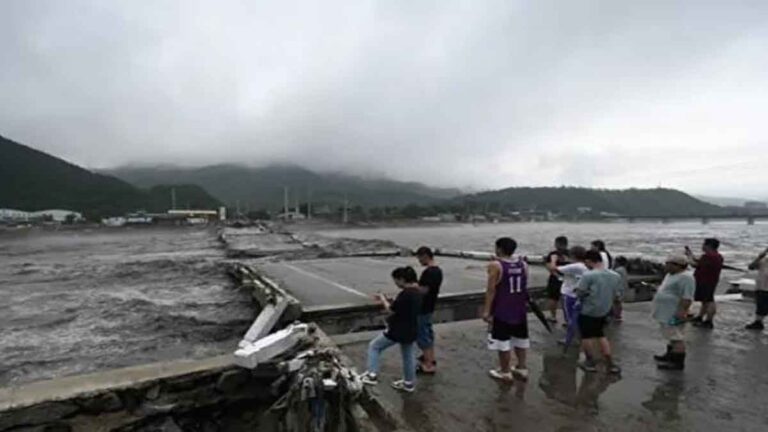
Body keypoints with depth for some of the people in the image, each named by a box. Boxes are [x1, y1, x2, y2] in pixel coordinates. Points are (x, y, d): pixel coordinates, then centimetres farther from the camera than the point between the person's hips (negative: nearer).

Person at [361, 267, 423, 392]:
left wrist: (383, 300, -3)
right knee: (408, 356, 22)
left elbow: (391, 310, -19)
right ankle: (409, 383, 34)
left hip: (398, 330, -9)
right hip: (411, 330, 9)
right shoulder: (418, 291, 4)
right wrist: (388, 301, 9)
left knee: (374, 346, 6)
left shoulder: (405, 293, -25)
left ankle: (372, 375, 4)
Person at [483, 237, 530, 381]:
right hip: (520, 309, 6)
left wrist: (487, 310, -11)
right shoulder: (523, 263, 2)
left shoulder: (495, 265, -15)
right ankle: (522, 368, 29)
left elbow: (491, 290, -15)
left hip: (502, 310, -6)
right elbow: (525, 286, 11)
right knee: (520, 339, 19)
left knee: (503, 341, 6)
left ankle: (505, 372, 15)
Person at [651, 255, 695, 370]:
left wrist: (681, 311, -26)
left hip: (674, 315, -11)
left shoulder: (685, 277, -19)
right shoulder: (671, 275, 13)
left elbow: (687, 297, -24)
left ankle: (678, 363, 0)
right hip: (667, 313, 11)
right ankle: (670, 356, 27)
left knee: (677, 338, -5)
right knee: (672, 336, 18)